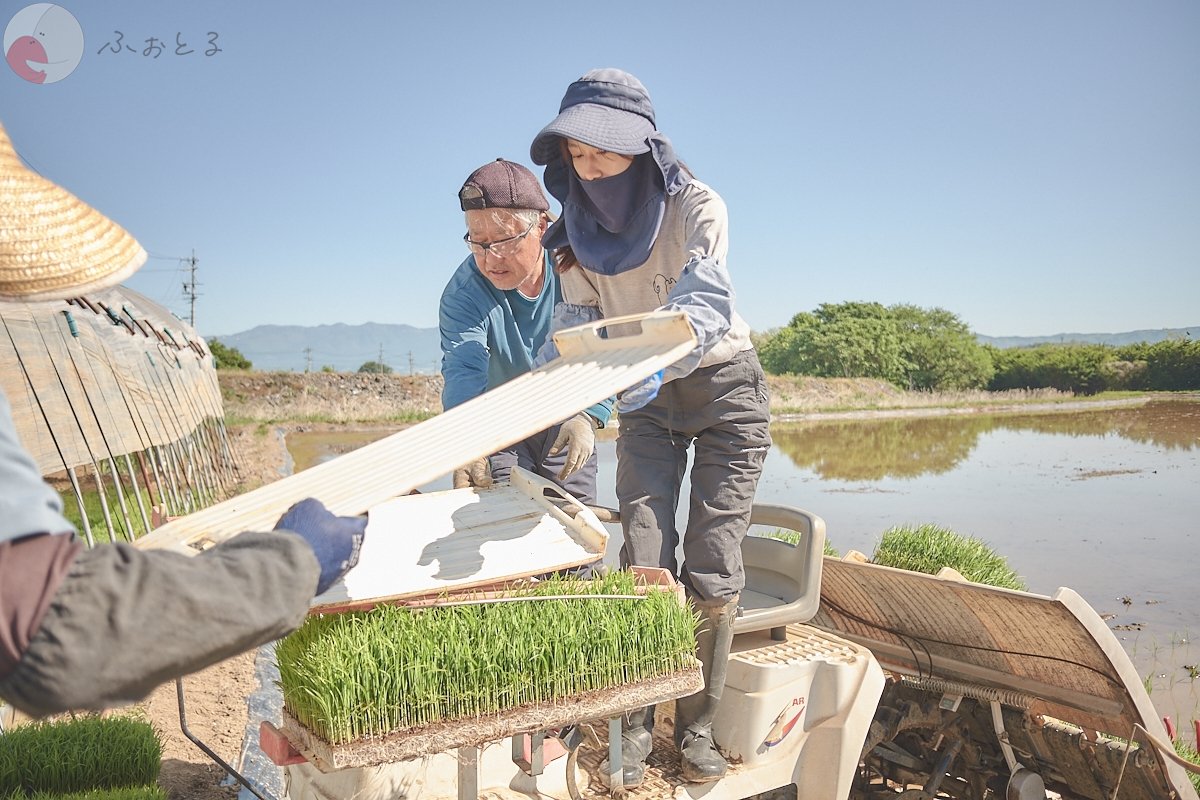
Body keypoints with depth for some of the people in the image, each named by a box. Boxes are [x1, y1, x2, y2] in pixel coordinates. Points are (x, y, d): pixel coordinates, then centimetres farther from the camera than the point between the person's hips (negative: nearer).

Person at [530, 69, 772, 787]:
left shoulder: (696, 205, -15)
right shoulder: (579, 227, -2)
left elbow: (706, 302, -29)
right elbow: (580, 321, -2)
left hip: (723, 385, -3)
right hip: (646, 400, 3)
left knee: (713, 566, -4)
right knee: (643, 562, -7)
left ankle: (698, 725, 10)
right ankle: (636, 724, 5)